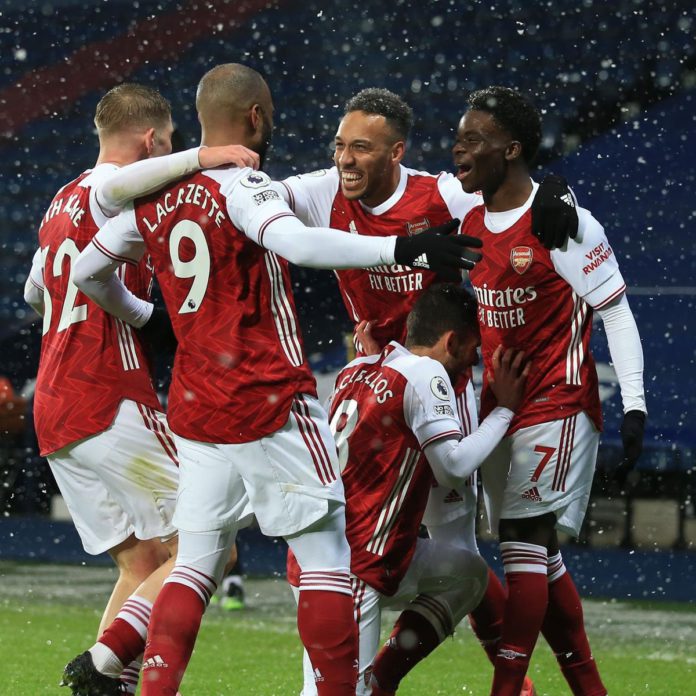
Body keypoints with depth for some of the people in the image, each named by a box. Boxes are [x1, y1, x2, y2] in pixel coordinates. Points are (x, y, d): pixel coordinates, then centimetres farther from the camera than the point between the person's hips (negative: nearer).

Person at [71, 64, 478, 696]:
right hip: (270, 404, -7)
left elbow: (88, 273, 20)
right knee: (327, 556, 1)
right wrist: (403, 250, -34)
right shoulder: (241, 187, -13)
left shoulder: (155, 198, 8)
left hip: (195, 406, 7)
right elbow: (299, 243, -32)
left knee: (195, 565, 11)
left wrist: (142, 318, 37)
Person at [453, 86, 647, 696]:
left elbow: (616, 312, -12)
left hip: (558, 405, -8)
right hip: (501, 407, 8)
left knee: (526, 540, -14)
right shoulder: (471, 225, 7)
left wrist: (634, 404, -15)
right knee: (539, 557, 9)